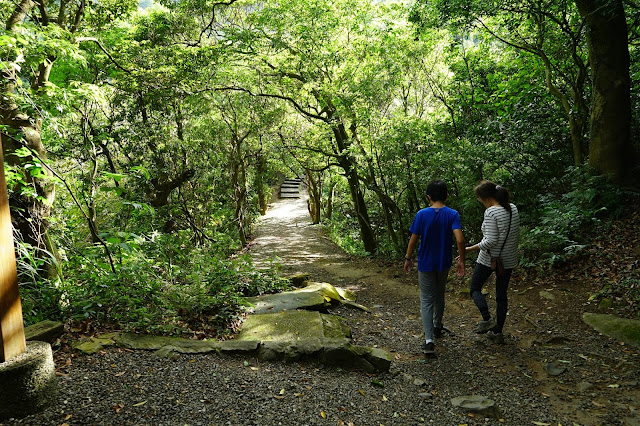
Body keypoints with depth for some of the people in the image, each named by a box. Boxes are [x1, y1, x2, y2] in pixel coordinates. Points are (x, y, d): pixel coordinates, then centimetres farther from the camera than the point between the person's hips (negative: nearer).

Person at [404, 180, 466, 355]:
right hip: (444, 263, 2)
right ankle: (437, 327, 41)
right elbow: (460, 239, -20)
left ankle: (429, 339, -9)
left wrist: (408, 259, 4)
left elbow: (413, 240, -9)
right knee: (439, 295, 24)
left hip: (426, 264, -2)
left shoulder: (422, 214, -12)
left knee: (427, 300, 3)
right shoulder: (452, 214, -9)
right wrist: (461, 261, -10)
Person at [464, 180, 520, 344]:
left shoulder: (491, 212, -20)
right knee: (501, 295, 15)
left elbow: (490, 241, -24)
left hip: (489, 258, -7)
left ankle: (487, 319, -4)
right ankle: (498, 332, 21)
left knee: (474, 288, 13)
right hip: (508, 259, 7)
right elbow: (517, 236, 11)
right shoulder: (513, 208, 3)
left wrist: (470, 249, -18)